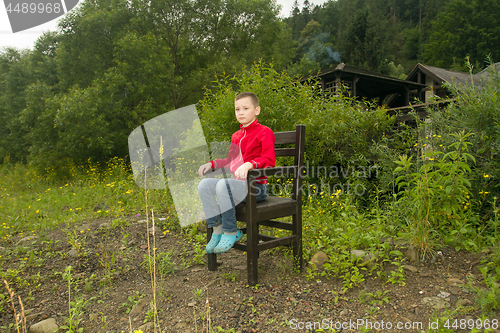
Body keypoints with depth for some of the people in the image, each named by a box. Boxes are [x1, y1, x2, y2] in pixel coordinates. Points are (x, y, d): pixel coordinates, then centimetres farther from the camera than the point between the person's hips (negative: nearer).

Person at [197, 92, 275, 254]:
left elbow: (269, 161, -17)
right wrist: (211, 164, 15)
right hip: (236, 183, 8)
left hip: (256, 186, -8)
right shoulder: (236, 136, 20)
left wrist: (249, 164, -34)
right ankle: (217, 229, -6)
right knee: (204, 184, -12)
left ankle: (231, 233, -17)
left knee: (223, 184, -32)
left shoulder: (264, 132, -5)